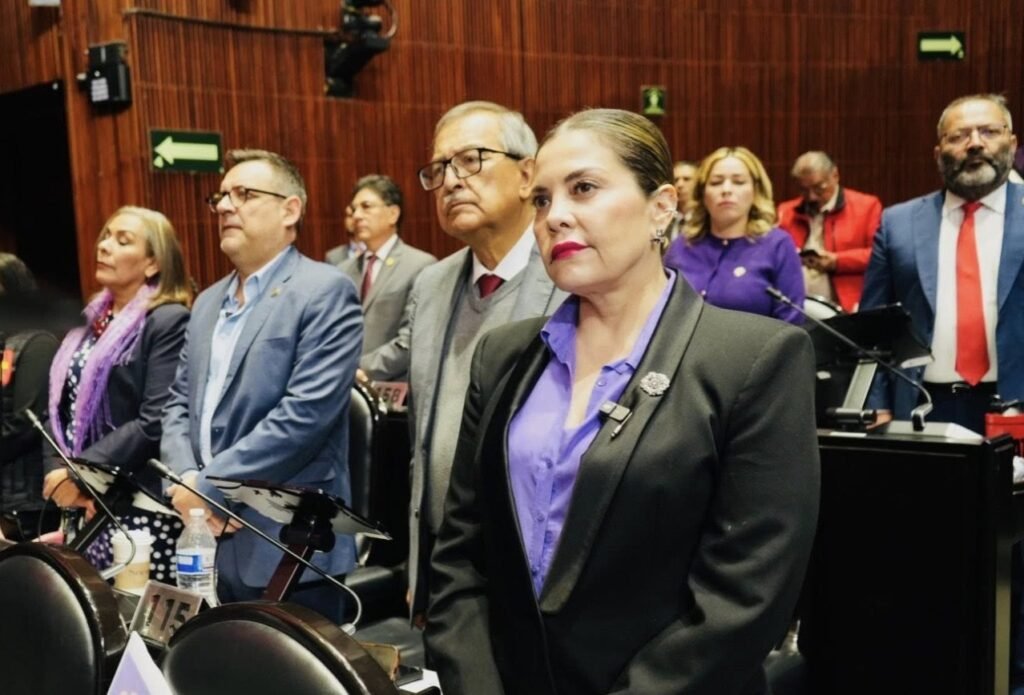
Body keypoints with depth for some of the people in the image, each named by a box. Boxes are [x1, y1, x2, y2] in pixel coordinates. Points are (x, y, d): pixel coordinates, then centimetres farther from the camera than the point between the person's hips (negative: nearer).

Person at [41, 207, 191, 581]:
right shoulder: (91, 320, 14)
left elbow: (155, 423, -17)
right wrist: (59, 471, -5)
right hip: (82, 505, 7)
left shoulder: (169, 321, -9)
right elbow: (61, 408, 11)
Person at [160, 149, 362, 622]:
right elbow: (179, 403, 14)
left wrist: (209, 485, -15)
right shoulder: (208, 302, 16)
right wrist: (187, 480, -6)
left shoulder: (325, 292, -9)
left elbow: (306, 411, -19)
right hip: (211, 544, 7)